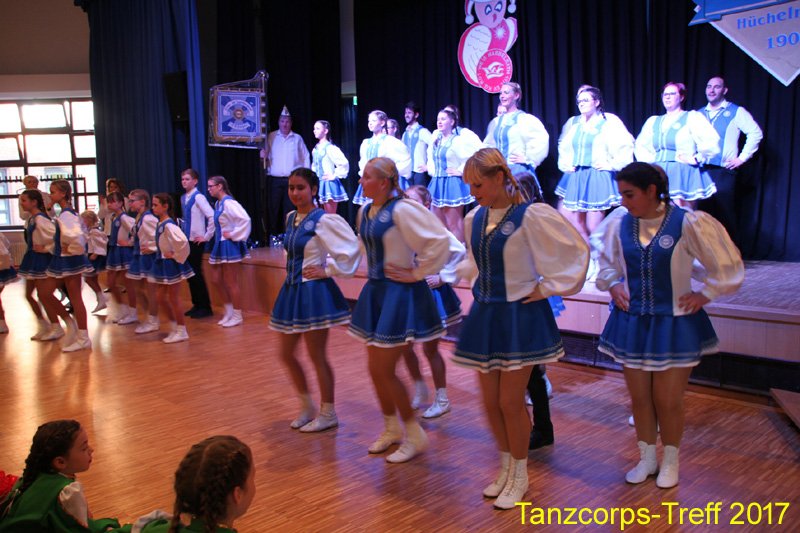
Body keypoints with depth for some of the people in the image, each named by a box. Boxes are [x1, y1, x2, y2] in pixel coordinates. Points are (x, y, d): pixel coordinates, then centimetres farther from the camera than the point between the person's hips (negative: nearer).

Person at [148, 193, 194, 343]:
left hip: (171, 264, -9)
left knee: (173, 298, 0)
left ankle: (181, 331, 12)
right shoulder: (160, 224, 7)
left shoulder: (168, 225, -21)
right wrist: (161, 253, 13)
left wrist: (176, 256, -24)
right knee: (160, 297, 13)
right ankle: (174, 326, 27)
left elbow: (183, 241, -36)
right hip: (162, 262, 9)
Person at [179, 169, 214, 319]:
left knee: (196, 273, -3)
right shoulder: (183, 198, 10)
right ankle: (196, 305, 20)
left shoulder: (198, 197, -13)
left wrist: (207, 236, -16)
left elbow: (212, 217, -22)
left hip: (196, 241, -7)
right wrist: (183, 232, 10)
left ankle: (205, 307, 7)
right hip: (186, 240, 7)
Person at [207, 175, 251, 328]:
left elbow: (245, 220, -29)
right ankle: (229, 312, 26)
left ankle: (237, 316, 12)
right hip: (220, 245, 9)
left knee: (231, 283, -1)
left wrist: (233, 235, -19)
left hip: (230, 246, -9)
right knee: (216, 280, 14)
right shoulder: (217, 203, 10)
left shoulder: (228, 203, -18)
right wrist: (217, 238, 10)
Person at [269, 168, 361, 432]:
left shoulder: (323, 220, -15)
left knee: (317, 356, 2)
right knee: (286, 354, 13)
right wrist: (292, 272, 13)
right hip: (291, 290, 8)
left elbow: (351, 250, -21)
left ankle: (327, 414, 20)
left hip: (314, 291, -8)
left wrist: (328, 271, -14)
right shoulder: (291, 218, 9)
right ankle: (307, 406, 32)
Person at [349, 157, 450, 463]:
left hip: (401, 294, -8)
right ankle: (391, 429, 35)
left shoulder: (401, 210, -18)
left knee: (383, 371, -5)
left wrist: (417, 273, -18)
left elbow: (440, 241, -25)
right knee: (376, 370, 14)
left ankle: (415, 435, 14)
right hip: (375, 291, 8)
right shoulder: (364, 212, 7)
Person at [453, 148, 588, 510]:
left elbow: (577, 250, -11)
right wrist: (476, 283, 12)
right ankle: (506, 468, 31)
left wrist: (548, 288, -10)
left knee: (510, 402, -1)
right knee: (490, 401, 10)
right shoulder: (474, 219, 4)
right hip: (484, 315, 6)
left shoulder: (531, 216, -15)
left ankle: (520, 476, 21)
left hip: (519, 316, -6)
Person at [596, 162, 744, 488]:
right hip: (632, 323, 3)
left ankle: (670, 462, 29)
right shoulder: (619, 225, -3)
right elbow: (607, 265, 16)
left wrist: (705, 294, -5)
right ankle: (647, 459, 32)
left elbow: (728, 266, -3)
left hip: (674, 324, -3)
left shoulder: (688, 223, -13)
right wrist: (613, 285, -1)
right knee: (639, 398, 12)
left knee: (668, 400, 5)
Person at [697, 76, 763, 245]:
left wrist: (742, 158, -7)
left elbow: (755, 133, -3)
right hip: (701, 171, 4)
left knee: (726, 215, -4)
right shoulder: (699, 114, 15)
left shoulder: (736, 112, 2)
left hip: (723, 172, -4)